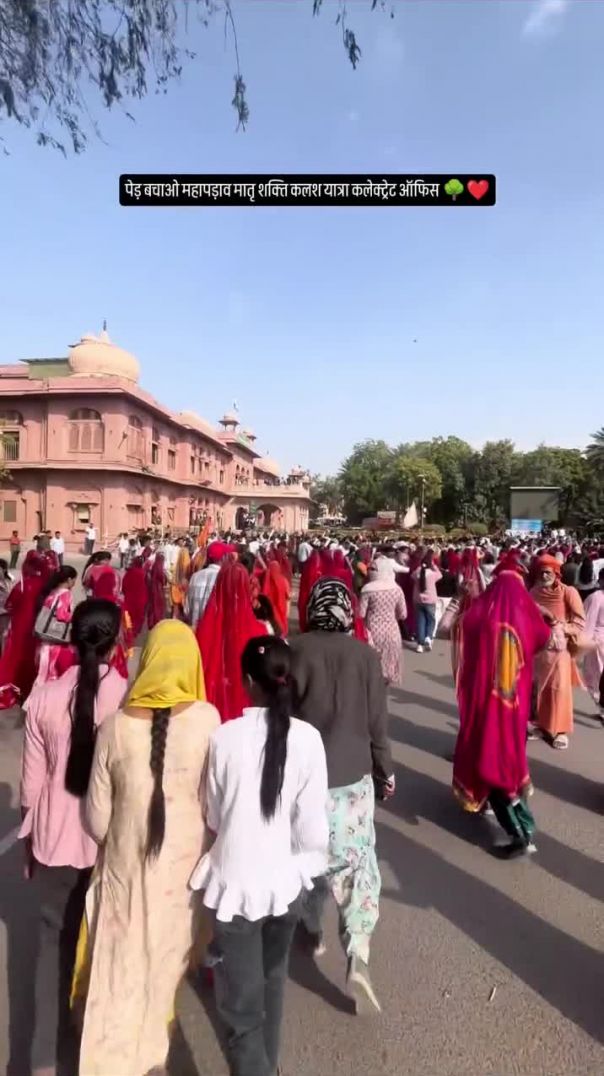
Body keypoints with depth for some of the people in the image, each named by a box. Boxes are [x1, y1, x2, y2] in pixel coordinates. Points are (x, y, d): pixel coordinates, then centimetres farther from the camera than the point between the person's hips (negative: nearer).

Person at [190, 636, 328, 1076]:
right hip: (284, 881, 3)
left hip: (235, 883, -3)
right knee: (272, 981, 29)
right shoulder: (307, 737, -16)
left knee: (241, 1003, 12)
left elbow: (213, 815, -3)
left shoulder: (225, 737, -18)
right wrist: (308, 865, 8)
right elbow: (312, 824, -11)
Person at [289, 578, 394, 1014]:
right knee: (357, 864, 9)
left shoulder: (295, 651, -9)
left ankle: (312, 930, 38)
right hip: (352, 776, -1)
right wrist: (386, 771, 12)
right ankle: (358, 957, -3)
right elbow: (377, 721, -3)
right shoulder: (366, 655, -8)